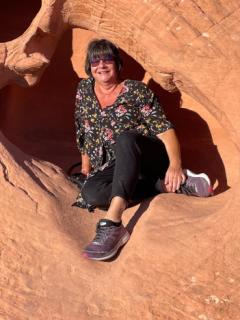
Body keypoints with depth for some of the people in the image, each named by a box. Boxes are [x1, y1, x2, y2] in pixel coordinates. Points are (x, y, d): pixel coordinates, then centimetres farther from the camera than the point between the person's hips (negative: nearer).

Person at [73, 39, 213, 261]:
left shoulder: (135, 90, -6)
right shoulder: (84, 90, 8)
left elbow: (164, 128, -13)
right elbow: (82, 130, 19)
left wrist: (175, 164, -24)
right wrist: (86, 161, 18)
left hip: (151, 157, -4)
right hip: (115, 169, 5)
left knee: (125, 139, -37)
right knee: (91, 192, -28)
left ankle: (112, 224, -52)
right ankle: (172, 186, -22)